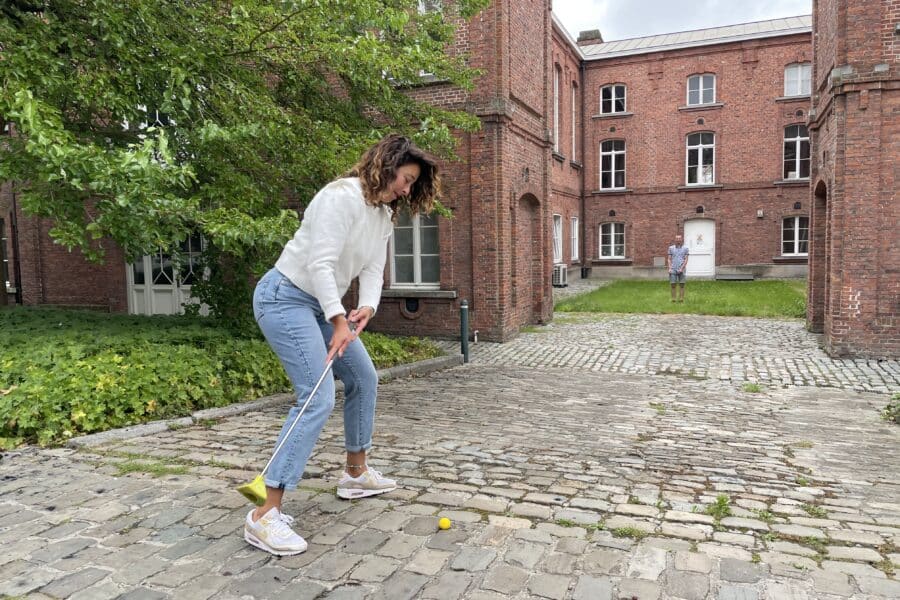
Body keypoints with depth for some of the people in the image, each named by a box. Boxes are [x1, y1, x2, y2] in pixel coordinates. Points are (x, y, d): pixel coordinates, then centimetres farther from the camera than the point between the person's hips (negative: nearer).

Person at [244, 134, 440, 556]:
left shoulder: (384, 215, 10)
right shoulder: (342, 196, -19)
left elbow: (373, 269, 5)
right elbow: (320, 264, -25)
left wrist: (366, 308, -14)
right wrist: (339, 320, -27)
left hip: (323, 304, 10)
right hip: (285, 297, -10)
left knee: (363, 378, 17)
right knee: (318, 399, -19)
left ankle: (356, 473, 33)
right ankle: (265, 516, -16)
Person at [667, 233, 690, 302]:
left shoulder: (685, 248, 7)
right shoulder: (671, 248, 10)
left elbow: (686, 259, 1)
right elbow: (669, 259, 9)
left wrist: (681, 268, -11)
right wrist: (669, 268, -4)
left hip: (681, 270, 0)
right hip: (673, 270, 1)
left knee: (682, 285, 0)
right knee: (673, 285, -1)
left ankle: (681, 298, 3)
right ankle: (673, 298, 3)